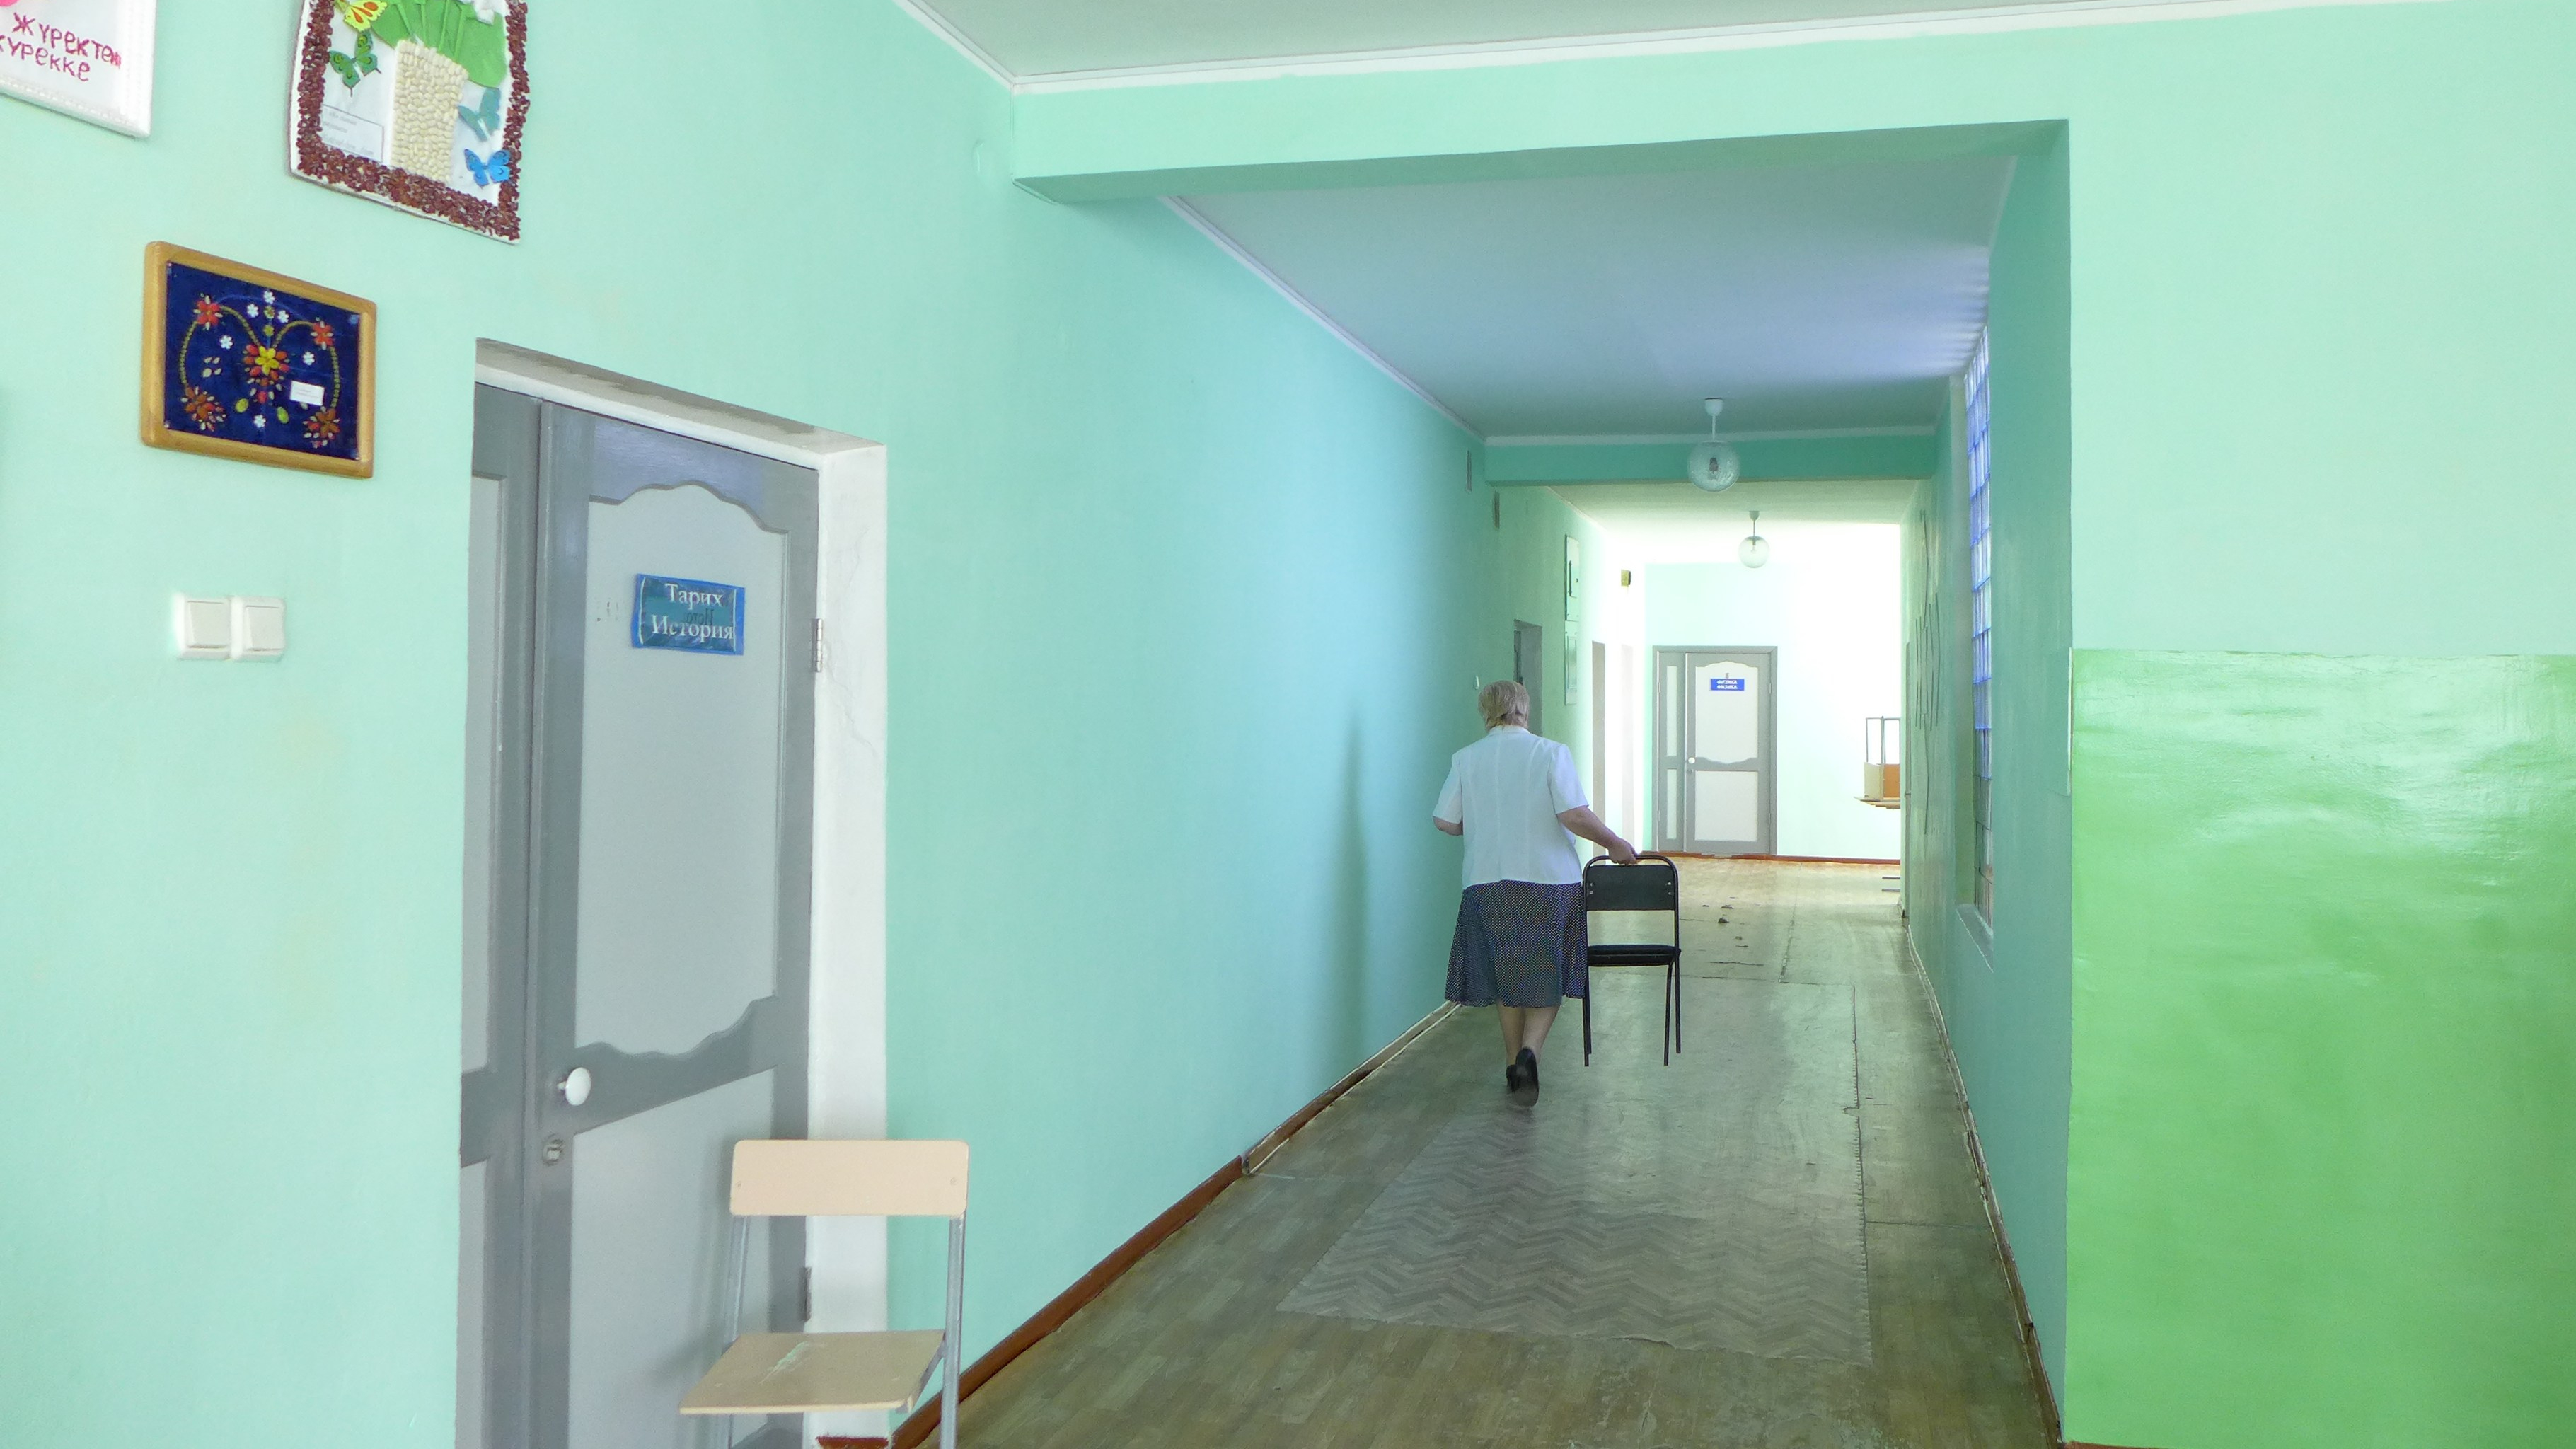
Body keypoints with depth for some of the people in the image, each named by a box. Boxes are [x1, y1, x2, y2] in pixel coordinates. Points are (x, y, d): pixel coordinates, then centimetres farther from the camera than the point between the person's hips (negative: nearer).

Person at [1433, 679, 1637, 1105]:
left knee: (1507, 976, 16)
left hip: (1489, 883, 2)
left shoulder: (1465, 759, 1)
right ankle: (1530, 1050, -12)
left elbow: (1445, 821, 2)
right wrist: (1614, 843, 0)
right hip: (1550, 881, -2)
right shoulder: (1552, 753, -7)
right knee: (1548, 977, 9)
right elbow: (1574, 816, -15)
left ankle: (1514, 1066, 21)